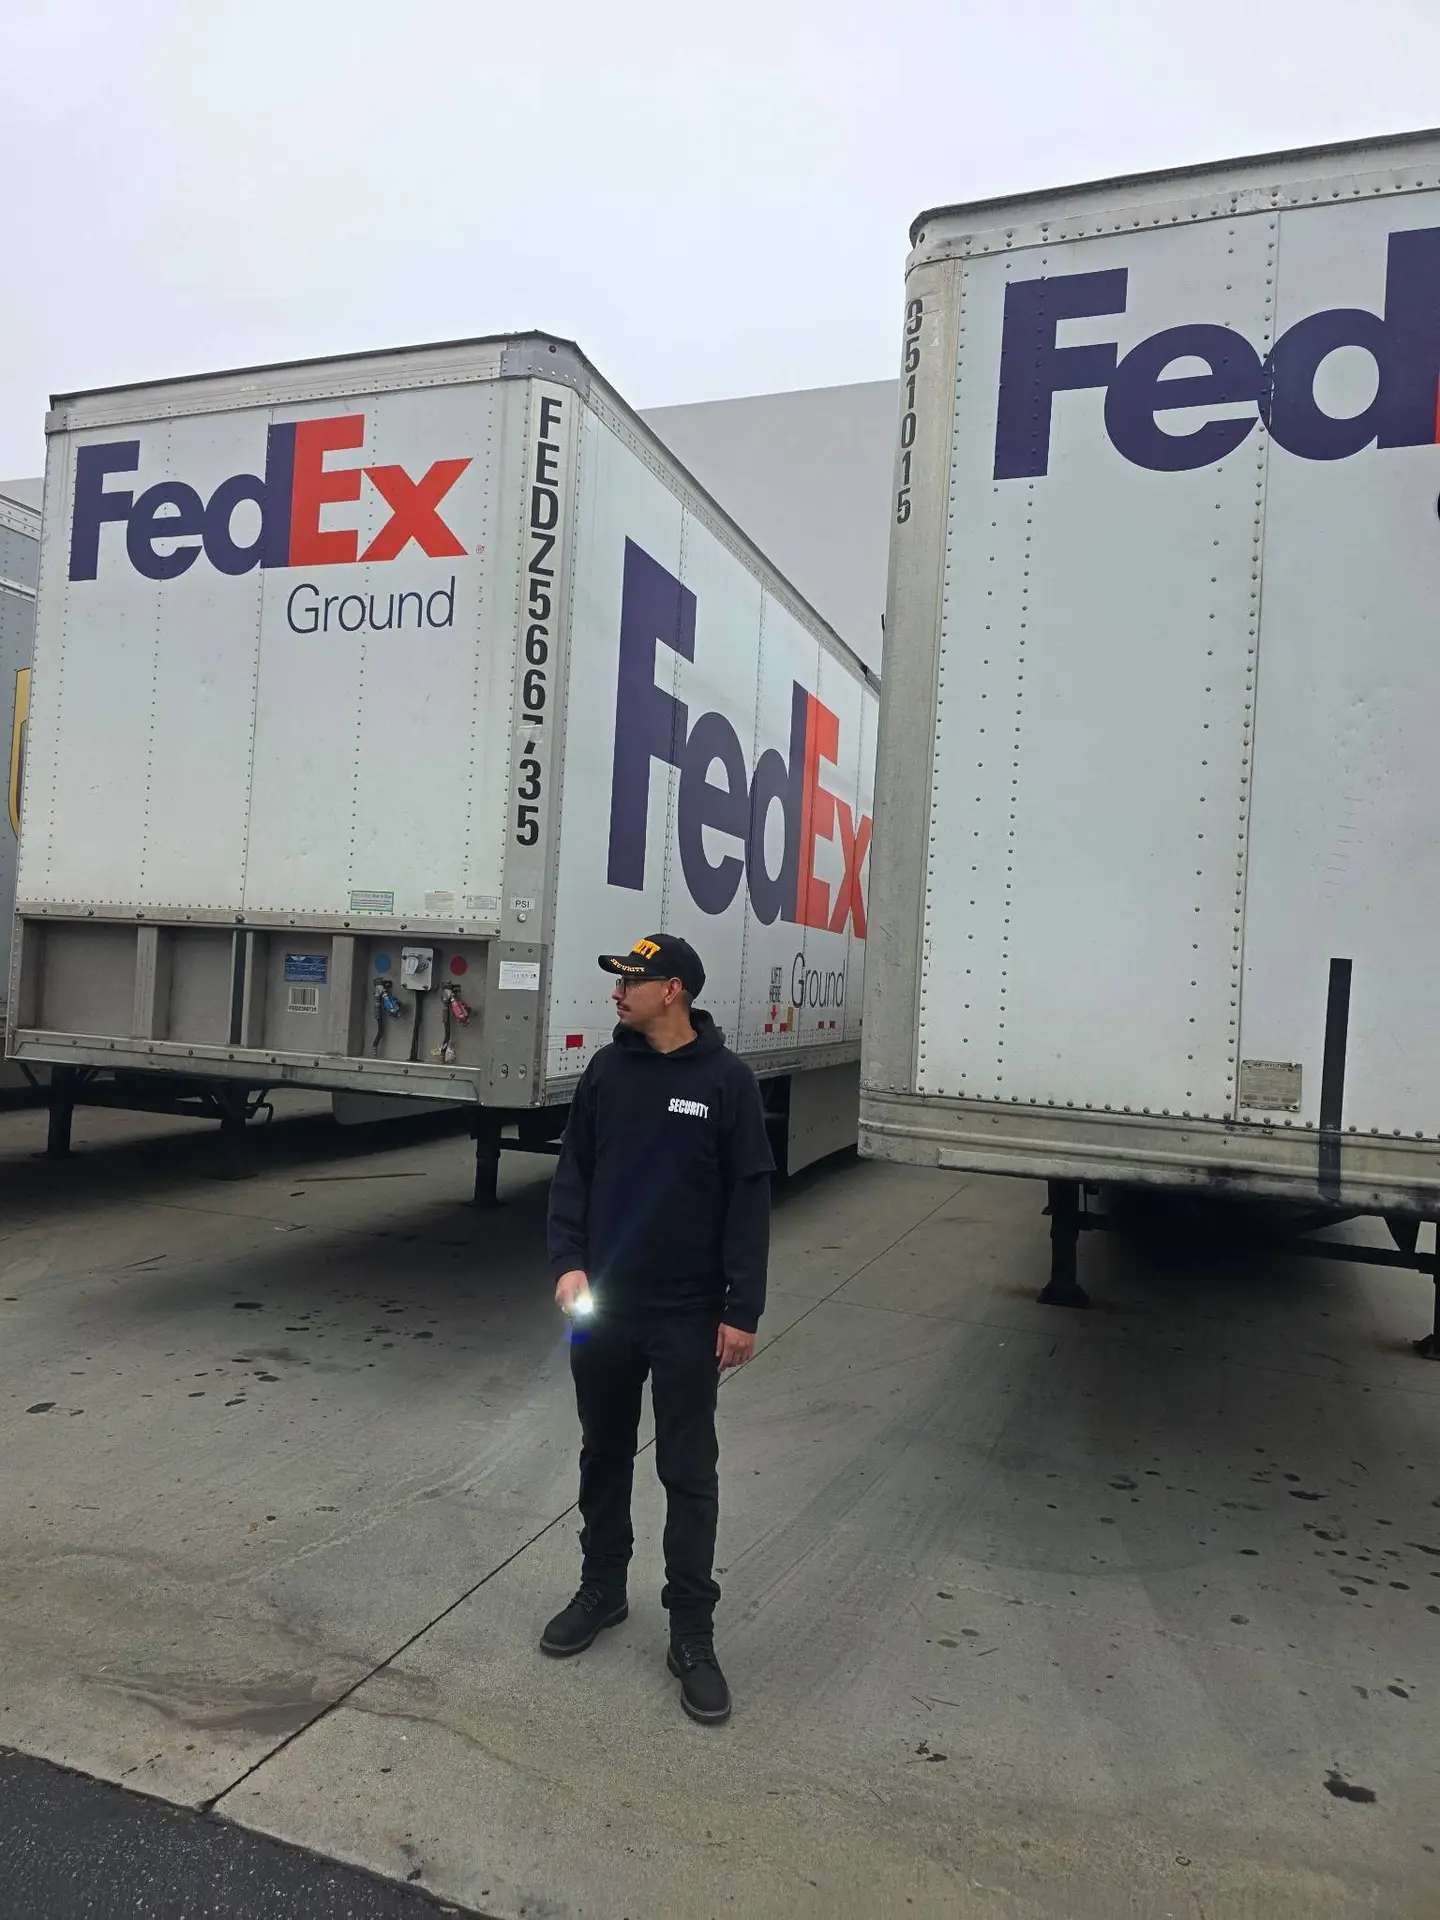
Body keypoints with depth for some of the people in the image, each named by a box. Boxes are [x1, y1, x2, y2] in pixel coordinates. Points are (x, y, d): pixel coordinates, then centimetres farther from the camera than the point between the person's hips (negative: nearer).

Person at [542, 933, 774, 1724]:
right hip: (602, 1305, 4)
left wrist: (743, 1311, -10)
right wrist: (567, 1261, -6)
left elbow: (749, 1201, -8)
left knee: (689, 1472, 5)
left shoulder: (726, 1080, -9)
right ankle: (602, 1589, 37)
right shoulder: (607, 1069, 2)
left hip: (687, 1315, -4)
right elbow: (573, 1172, 7)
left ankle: (692, 1634, 18)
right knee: (603, 1455, 18)